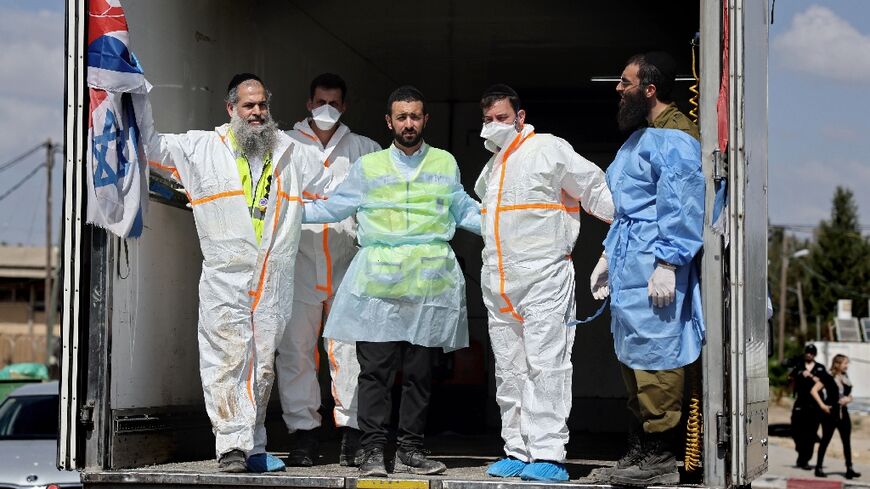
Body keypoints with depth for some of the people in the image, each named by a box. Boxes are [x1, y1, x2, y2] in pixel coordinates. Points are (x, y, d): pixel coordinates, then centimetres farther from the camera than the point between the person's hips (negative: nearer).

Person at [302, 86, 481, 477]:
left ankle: (410, 450, 11)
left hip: (428, 283, 1)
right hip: (378, 282, -1)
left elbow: (464, 211, 22)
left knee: (419, 372, 4)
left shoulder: (445, 164, 14)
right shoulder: (368, 167, 10)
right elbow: (332, 208, 14)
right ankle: (373, 450, 0)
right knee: (375, 370, -5)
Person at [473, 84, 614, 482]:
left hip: (544, 276, -8)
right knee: (508, 371, 8)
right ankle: (517, 452, 13)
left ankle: (549, 456, -13)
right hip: (498, 281, 8)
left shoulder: (549, 150, -4)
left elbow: (594, 189, -5)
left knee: (545, 366, -11)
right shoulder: (492, 167, 20)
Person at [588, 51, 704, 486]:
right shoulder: (640, 137, 20)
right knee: (633, 360, 13)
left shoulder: (673, 138, -12)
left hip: (653, 269, -11)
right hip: (628, 268, 11)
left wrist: (667, 264, -23)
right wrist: (608, 255, 27)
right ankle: (639, 453, 20)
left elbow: (681, 206, -19)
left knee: (654, 357, -8)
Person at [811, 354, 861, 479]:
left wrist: (848, 399, -2)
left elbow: (849, 396, 21)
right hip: (830, 413, -6)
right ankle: (819, 468, 7)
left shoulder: (845, 378, 11)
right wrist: (822, 405, -18)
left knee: (847, 441, 3)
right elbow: (813, 391, -13)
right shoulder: (827, 377, -8)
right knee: (825, 440, 0)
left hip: (843, 413, 6)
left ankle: (849, 469, 5)